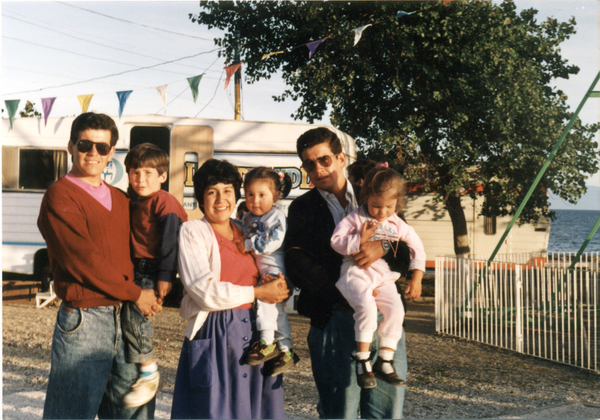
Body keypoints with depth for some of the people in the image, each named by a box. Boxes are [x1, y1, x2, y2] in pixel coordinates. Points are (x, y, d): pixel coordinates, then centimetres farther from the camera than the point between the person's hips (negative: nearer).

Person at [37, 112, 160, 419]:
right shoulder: (59, 196, -6)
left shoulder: (120, 200, 17)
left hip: (126, 316, 7)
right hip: (84, 318, -7)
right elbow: (84, 261, -14)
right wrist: (135, 293, -9)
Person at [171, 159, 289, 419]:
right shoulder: (192, 232, -2)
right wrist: (258, 292, -11)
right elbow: (206, 292, -14)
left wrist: (279, 287, 0)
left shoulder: (245, 230, 15)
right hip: (213, 336, -5)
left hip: (253, 331, 5)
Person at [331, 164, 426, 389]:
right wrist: (360, 239, -16)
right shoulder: (355, 219, 1)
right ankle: (363, 360, -21)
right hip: (356, 272, -4)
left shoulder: (398, 225, 12)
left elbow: (417, 248, 21)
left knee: (395, 309, -19)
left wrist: (416, 277, 14)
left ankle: (385, 361, -8)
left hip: (384, 277, 4)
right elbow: (336, 241, -5)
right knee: (367, 306, -31)